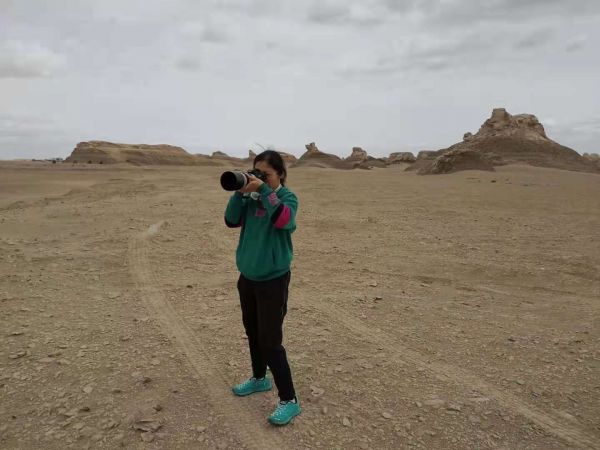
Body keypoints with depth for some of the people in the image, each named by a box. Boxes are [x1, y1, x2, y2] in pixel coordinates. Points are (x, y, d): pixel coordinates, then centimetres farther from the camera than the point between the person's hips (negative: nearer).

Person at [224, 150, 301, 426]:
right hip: (248, 276, 6)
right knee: (253, 333, 19)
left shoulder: (287, 197, -10)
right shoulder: (252, 198, 4)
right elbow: (231, 220, -5)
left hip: (273, 279, -6)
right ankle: (259, 378, 41)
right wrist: (240, 192, -16)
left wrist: (264, 190, -30)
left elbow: (283, 220, -30)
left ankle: (289, 400, 8)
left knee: (270, 340, -5)